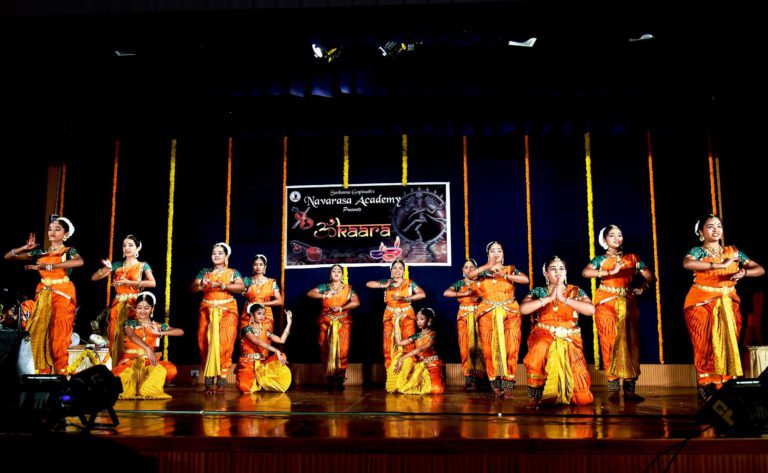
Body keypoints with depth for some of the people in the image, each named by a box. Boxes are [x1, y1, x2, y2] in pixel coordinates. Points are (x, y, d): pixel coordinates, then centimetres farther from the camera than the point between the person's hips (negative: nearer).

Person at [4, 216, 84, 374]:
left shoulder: (69, 251, 0)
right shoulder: (40, 252, 12)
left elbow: (80, 262, -25)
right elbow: (8, 257, 14)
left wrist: (48, 266, -26)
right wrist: (25, 248, -5)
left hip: (62, 295, -4)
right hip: (43, 296, 4)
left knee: (58, 337, -9)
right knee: (40, 335, -1)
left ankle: (60, 375, -3)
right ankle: (43, 374, 5)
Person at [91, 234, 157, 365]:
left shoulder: (143, 266, 5)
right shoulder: (117, 265, 12)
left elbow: (153, 283, -14)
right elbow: (94, 278, 9)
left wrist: (128, 282, -15)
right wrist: (107, 268, -10)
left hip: (134, 305, -3)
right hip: (118, 305, 3)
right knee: (116, 336, 1)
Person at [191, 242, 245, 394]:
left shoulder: (233, 272, 9)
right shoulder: (204, 272, 16)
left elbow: (241, 287, -9)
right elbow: (192, 288, 7)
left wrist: (220, 285, -18)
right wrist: (201, 285, -15)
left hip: (227, 310, -2)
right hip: (207, 310, 2)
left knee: (224, 342, -17)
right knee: (205, 342, -10)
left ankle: (221, 381, -14)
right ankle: (209, 381, -6)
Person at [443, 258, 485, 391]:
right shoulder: (459, 283, 9)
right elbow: (446, 293, -7)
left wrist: (479, 297, -16)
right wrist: (464, 294, -13)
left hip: (477, 315, -1)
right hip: (464, 316, 1)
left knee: (477, 345, -7)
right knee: (465, 346, -4)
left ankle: (474, 377, -2)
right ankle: (469, 377, -3)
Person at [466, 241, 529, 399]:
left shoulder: (510, 269, 10)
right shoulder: (483, 271, 11)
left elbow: (525, 279, -7)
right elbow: (469, 275, -10)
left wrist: (504, 275, -13)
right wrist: (489, 266, -15)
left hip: (509, 313, 0)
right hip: (487, 314, 0)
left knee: (510, 349, -10)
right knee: (490, 350, -6)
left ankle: (507, 386, -6)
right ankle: (496, 386, 1)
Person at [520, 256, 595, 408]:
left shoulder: (576, 291, 6)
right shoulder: (539, 291, 6)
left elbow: (591, 310, -12)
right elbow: (523, 309, -12)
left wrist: (564, 298, -15)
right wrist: (549, 298, -14)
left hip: (569, 340, 1)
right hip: (544, 335, -1)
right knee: (539, 350, -41)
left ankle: (563, 394, 27)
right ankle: (534, 396, -26)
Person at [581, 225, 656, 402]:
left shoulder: (632, 258, 13)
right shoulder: (600, 260, 6)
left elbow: (651, 277, 10)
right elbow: (585, 272, -14)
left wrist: (643, 286, -11)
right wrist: (610, 272, -21)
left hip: (628, 303, 2)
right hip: (606, 304, -2)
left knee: (629, 343, -4)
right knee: (610, 343, -6)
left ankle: (630, 389, -3)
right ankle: (613, 389, -4)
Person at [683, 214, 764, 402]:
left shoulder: (733, 251, 11)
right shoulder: (697, 251, -1)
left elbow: (760, 269, 9)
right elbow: (687, 263, -25)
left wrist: (744, 273, -13)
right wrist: (720, 265, -25)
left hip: (728, 304, 3)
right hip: (702, 304, -3)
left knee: (728, 345, -1)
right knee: (706, 346, -6)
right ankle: (706, 388, -2)